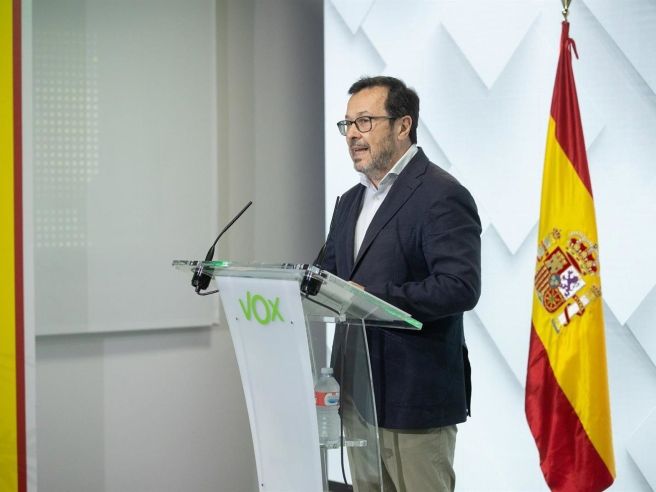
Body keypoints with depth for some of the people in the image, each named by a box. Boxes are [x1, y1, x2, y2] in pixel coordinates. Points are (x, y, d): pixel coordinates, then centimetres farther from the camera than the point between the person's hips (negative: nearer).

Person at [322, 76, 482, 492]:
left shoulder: (442, 196, -11)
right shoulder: (351, 201, 17)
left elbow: (460, 286, -21)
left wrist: (371, 298, -26)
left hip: (415, 398, -8)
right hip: (358, 394, 8)